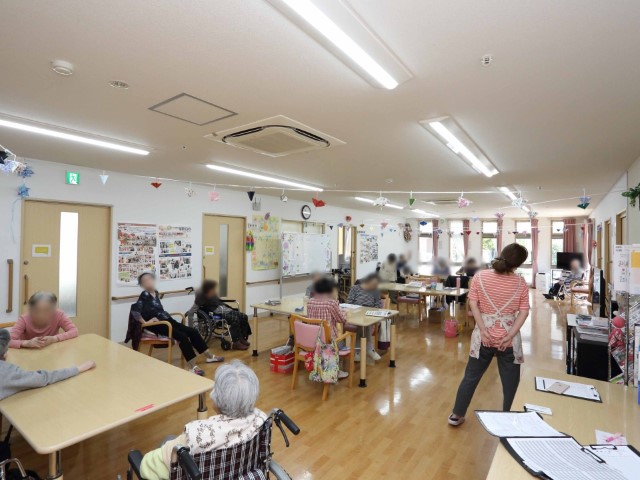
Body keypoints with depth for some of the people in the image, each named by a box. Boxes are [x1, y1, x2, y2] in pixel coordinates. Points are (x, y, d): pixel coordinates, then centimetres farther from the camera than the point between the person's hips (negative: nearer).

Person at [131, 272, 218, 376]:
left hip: (167, 320, 8)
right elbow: (134, 309, -26)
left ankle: (210, 356, 12)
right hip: (157, 324, -8)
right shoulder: (144, 295, -12)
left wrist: (166, 314, 10)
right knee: (182, 336, -24)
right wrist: (145, 322, -22)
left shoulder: (156, 293, 12)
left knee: (193, 332, 3)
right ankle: (192, 367, -22)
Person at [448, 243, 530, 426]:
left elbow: (473, 303, -10)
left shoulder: (480, 276, -5)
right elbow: (524, 312, -7)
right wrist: (510, 336, -10)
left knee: (471, 376, 14)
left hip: (484, 337, 1)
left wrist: (483, 330, -9)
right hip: (509, 339, -1)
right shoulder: (521, 283, -3)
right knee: (510, 380, 18)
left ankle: (457, 415, 24)